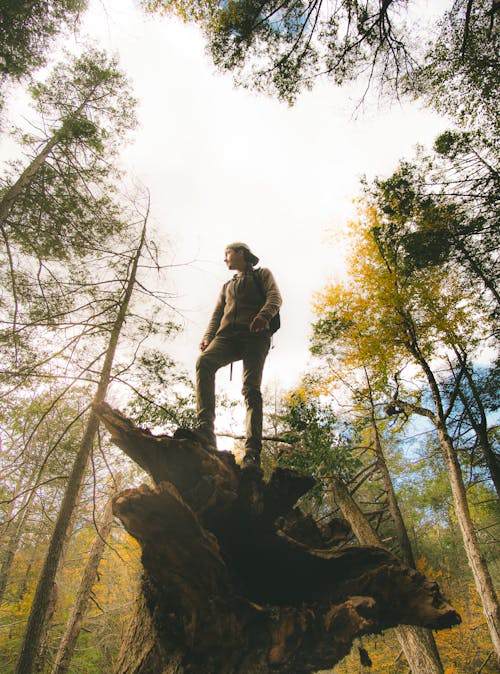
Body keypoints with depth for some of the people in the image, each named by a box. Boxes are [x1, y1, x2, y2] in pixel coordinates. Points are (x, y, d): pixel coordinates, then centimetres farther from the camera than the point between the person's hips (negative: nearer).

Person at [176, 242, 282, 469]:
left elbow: (274, 296, 4)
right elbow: (217, 314, 27)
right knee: (204, 361, -29)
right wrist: (207, 337, 6)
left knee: (251, 389, -21)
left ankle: (252, 452, -29)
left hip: (254, 334, -4)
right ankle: (205, 431, -42)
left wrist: (264, 314, -20)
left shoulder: (262, 274, 24)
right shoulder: (227, 286, 39)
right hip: (227, 334, 4)